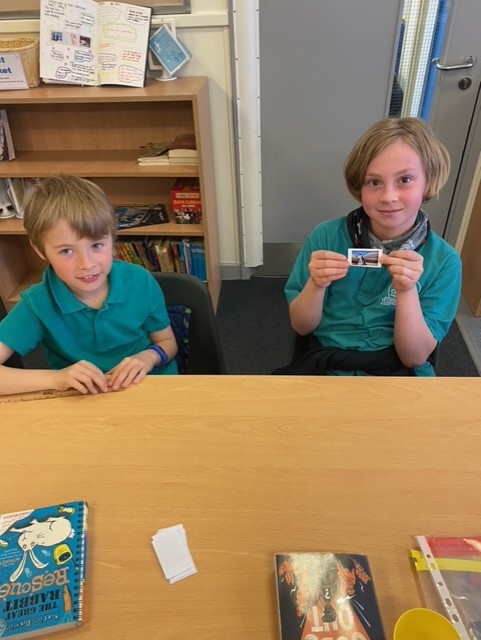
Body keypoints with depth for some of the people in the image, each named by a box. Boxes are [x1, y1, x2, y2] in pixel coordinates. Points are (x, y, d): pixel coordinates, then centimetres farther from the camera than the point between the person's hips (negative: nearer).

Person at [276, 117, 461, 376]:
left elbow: (415, 357, -7)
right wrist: (316, 284, -20)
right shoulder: (326, 236, -7)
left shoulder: (444, 261, -6)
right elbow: (301, 326, -1)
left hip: (398, 371, 1)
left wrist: (407, 291, -21)